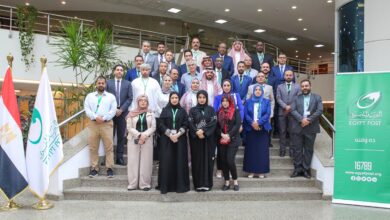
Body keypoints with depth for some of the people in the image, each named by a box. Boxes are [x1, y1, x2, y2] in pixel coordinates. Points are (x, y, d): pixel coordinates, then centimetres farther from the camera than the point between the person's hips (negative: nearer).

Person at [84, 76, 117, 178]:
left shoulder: (111, 96, 10)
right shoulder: (90, 96, 14)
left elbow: (113, 110, 1)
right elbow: (87, 109, 3)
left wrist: (104, 118, -12)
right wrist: (95, 117, -12)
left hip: (107, 124, -1)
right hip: (93, 124, 2)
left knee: (109, 147, -3)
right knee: (93, 147, 2)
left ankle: (109, 168, 2)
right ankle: (94, 168, 10)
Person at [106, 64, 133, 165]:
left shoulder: (128, 83, 9)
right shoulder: (108, 83, 9)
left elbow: (130, 98, 2)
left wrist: (121, 109, -8)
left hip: (123, 112, 0)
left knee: (121, 136, 3)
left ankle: (119, 158, 7)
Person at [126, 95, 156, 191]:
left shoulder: (150, 114, 7)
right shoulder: (132, 113, 5)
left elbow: (153, 127, 0)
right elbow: (129, 127, -2)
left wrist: (144, 135, -14)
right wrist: (139, 135, -14)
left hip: (147, 140, 0)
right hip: (134, 140, 0)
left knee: (146, 162, 0)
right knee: (133, 161, 0)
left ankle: (145, 183, 5)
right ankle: (133, 183, 6)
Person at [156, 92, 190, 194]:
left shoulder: (182, 111, 8)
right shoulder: (165, 110, 7)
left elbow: (185, 125, 0)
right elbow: (161, 124, -1)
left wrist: (178, 134, -14)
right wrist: (170, 134, -13)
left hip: (180, 139, 1)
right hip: (166, 139, 0)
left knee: (180, 161, -1)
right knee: (167, 161, -3)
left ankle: (180, 185, 6)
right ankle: (165, 185, 3)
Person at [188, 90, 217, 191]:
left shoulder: (211, 110, 7)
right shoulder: (192, 110, 6)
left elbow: (214, 122, -4)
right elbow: (190, 124, -3)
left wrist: (203, 131, -16)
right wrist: (197, 132, -19)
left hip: (208, 139, 0)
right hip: (195, 138, 0)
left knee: (207, 160, 0)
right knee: (197, 160, 1)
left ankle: (207, 183, 6)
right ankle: (198, 184, 6)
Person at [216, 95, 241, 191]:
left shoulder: (236, 111, 2)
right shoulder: (219, 112, 12)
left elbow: (237, 125, -8)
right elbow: (217, 126, 6)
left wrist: (229, 135, -16)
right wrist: (222, 134, -11)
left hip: (233, 140, -4)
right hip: (222, 140, 4)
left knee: (230, 160, -12)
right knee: (224, 161, 5)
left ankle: (235, 180, 7)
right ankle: (227, 181, 16)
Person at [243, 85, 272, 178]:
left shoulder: (266, 102, 8)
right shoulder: (248, 102, 9)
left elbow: (268, 114, -5)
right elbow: (246, 114, -1)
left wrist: (258, 122, -17)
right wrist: (252, 123, -17)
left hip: (263, 128, 0)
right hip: (250, 129, 1)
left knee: (262, 150, 0)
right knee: (251, 150, 1)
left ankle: (261, 171, 6)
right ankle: (251, 171, 7)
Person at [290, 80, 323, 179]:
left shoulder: (317, 97, 9)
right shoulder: (296, 98, 11)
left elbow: (319, 110, -3)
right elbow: (293, 110, -1)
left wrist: (309, 120, -14)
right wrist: (301, 119, -16)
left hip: (311, 128, -1)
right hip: (297, 127, 1)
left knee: (308, 149, 4)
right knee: (297, 149, 3)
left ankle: (306, 169, 12)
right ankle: (298, 168, 11)